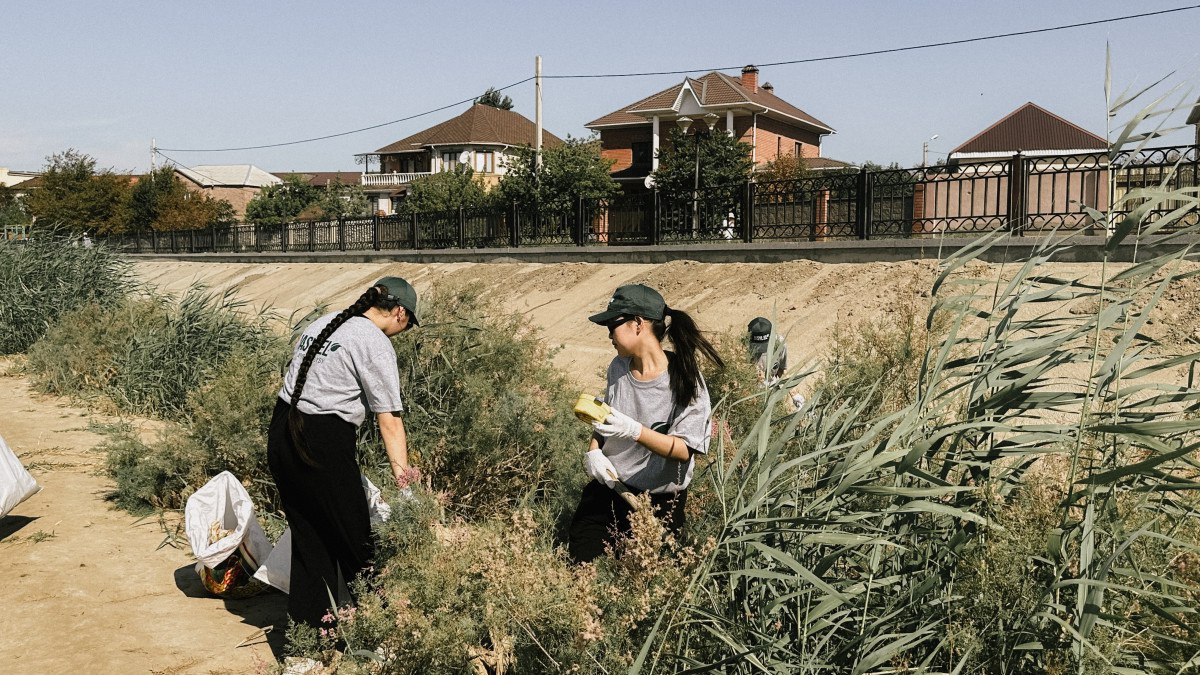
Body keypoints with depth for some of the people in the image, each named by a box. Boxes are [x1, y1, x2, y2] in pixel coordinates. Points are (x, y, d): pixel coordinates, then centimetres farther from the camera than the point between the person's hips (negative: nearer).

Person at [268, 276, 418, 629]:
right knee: (354, 538, 4)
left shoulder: (322, 324, 15)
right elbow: (389, 420, -13)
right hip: (324, 442, -8)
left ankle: (306, 626, 26)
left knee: (308, 538, 17)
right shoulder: (375, 343, -9)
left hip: (280, 435, 8)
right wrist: (404, 479, -14)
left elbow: (303, 383, 14)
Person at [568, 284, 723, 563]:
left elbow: (684, 450, -22)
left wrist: (634, 431, -36)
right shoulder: (619, 368, -2)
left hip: (660, 501, -4)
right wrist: (593, 451, -8)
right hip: (608, 486, 5)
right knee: (579, 562, 1)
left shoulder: (685, 380, -19)